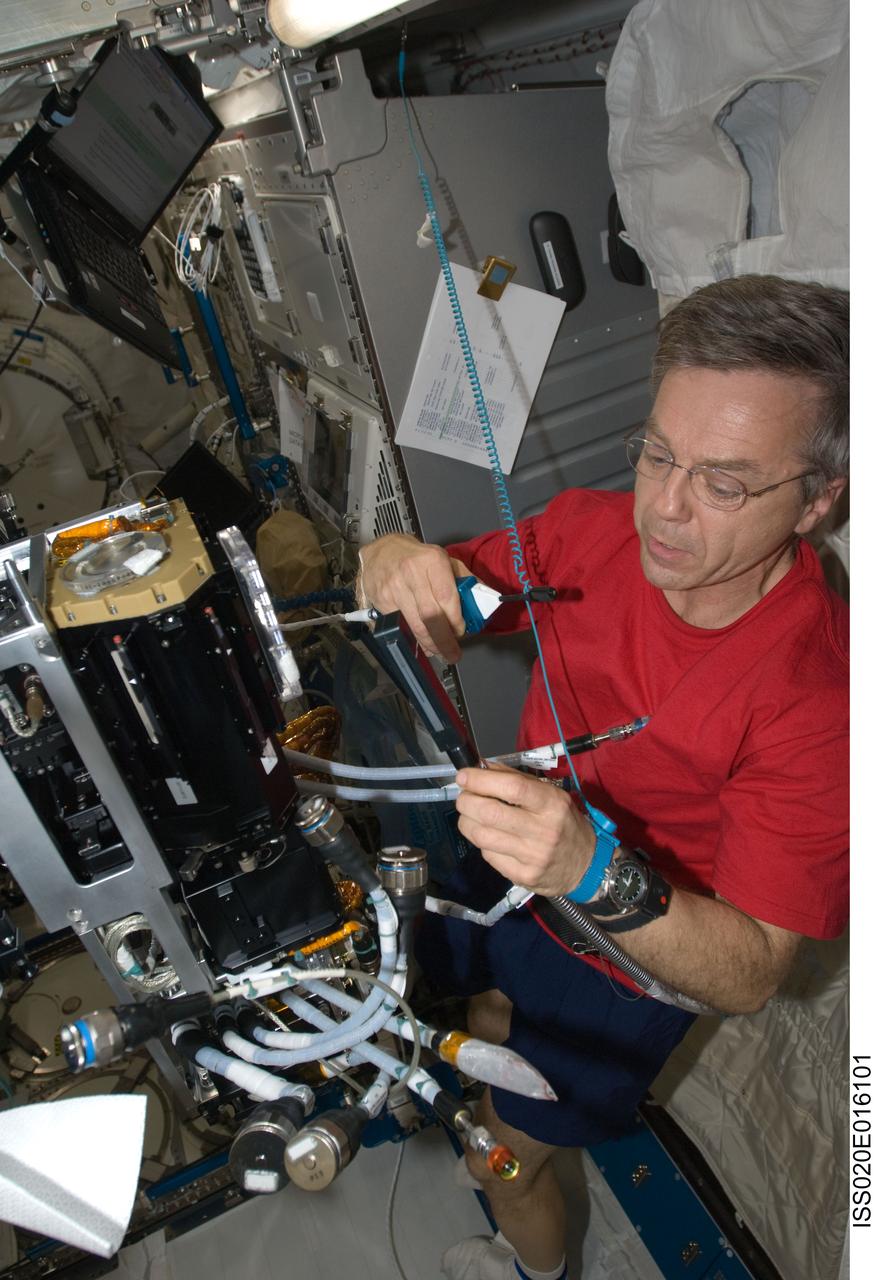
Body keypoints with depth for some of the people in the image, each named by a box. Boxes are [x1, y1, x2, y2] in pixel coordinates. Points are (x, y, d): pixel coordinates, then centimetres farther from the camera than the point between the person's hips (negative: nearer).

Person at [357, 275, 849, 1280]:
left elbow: (751, 973, -32)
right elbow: (437, 609, -12)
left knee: (504, 1161, 17)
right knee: (481, 1019, 32)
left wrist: (596, 872, -50)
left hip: (631, 962, -4)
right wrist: (401, 566, -36)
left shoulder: (816, 697, -35)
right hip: (513, 873, 4)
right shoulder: (594, 530, -22)